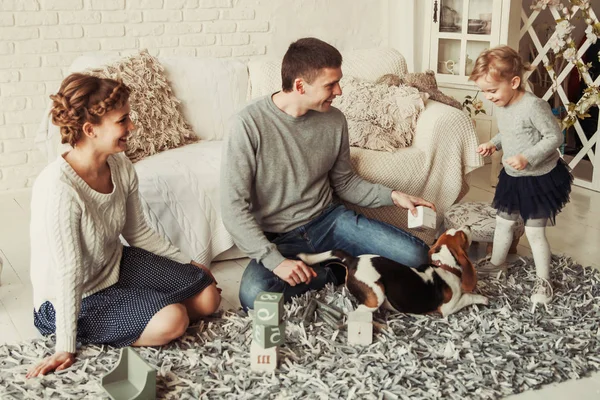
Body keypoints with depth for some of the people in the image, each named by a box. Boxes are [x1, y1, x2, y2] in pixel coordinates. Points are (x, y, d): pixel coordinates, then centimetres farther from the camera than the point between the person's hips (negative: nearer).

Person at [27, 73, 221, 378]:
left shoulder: (120, 166, -9)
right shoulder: (59, 188, -32)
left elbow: (139, 233, 6)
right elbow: (68, 272, -28)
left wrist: (188, 264, 11)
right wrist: (65, 349, -22)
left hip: (116, 265, 8)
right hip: (75, 299, -7)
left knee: (208, 297, 0)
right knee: (171, 320, -23)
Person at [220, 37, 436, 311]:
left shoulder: (334, 119, -2)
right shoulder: (249, 124, -18)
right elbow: (234, 208, -18)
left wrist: (392, 196, -1)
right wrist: (276, 260, -27)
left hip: (328, 219, 3)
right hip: (280, 238, -3)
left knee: (415, 255, -14)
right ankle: (335, 274, -7)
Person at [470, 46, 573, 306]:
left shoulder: (533, 106, -27)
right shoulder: (499, 105, -1)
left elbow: (555, 137, -23)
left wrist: (528, 158, -32)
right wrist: (493, 144, -2)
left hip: (540, 179, -8)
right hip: (512, 177, 8)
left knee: (534, 232, 0)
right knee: (503, 223, 21)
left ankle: (543, 281, 18)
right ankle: (497, 262, 43)